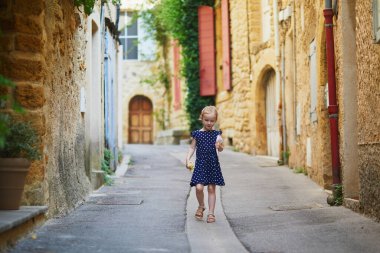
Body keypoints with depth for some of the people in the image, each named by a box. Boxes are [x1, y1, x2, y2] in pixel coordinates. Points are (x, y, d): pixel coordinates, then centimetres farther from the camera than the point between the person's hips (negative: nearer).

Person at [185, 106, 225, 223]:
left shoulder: (216, 134, 1)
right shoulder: (197, 134, 1)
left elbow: (220, 149, -4)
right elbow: (192, 147, 7)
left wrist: (220, 146, -28)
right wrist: (188, 159, -7)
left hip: (213, 164, 0)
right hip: (200, 164, 0)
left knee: (211, 188, 3)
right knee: (199, 187, -11)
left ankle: (211, 213, 13)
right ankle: (201, 206, 17)